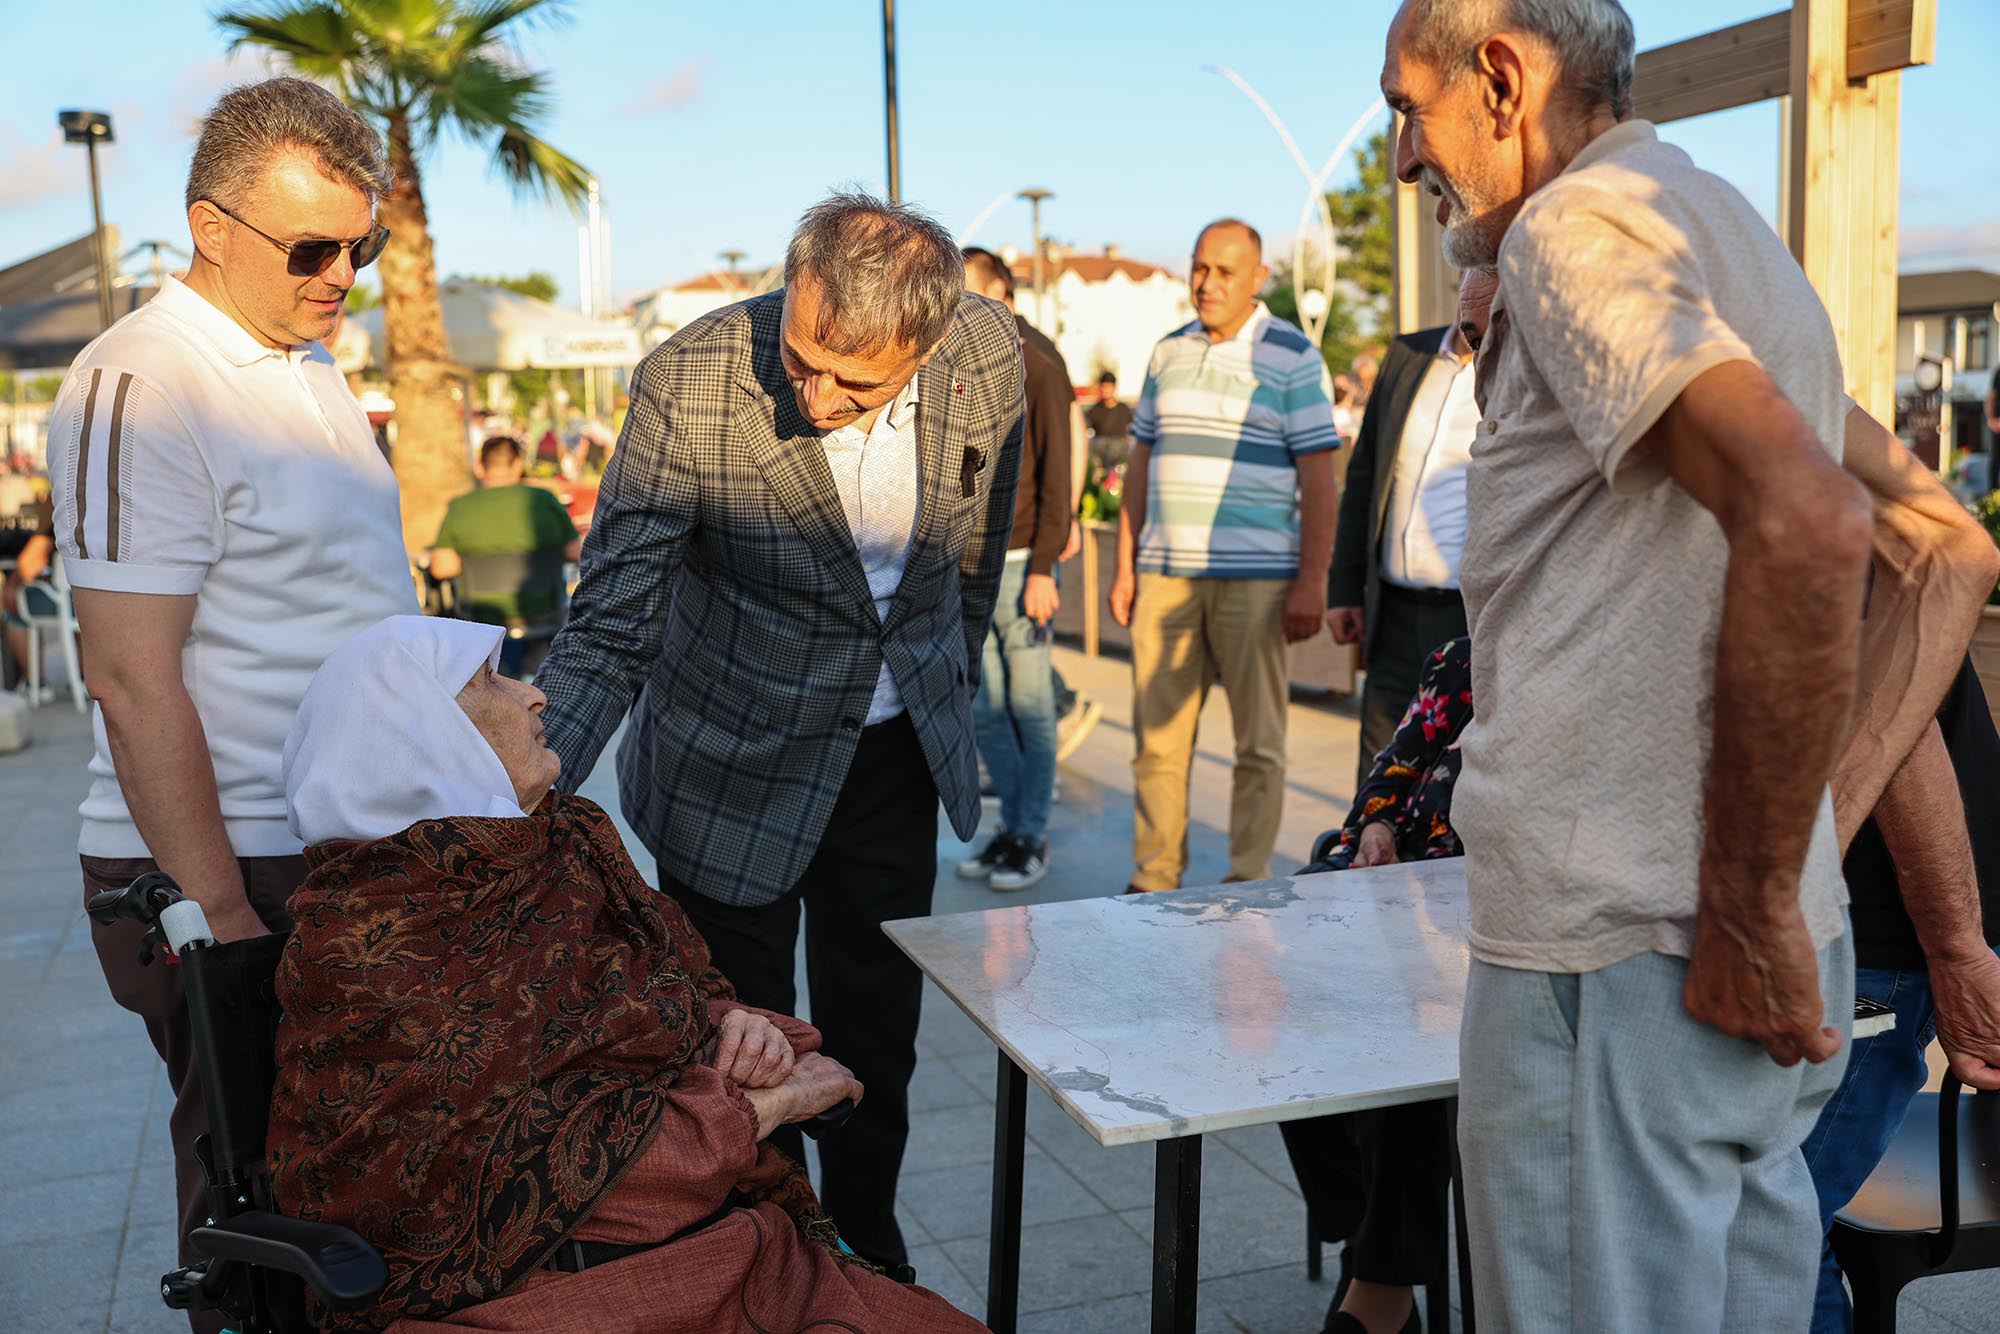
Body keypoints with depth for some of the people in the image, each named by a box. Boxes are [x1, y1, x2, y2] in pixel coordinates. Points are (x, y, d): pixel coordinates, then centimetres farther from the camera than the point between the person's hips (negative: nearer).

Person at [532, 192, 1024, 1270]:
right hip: (733, 765, -3)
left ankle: (866, 1244, 40)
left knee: (877, 1038, 16)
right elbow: (607, 633, -21)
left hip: (900, 752, 3)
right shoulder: (688, 386, -26)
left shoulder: (989, 352, -15)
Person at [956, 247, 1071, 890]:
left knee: (1029, 707, 1)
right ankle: (1011, 828, 22)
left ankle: (1033, 838, 11)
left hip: (1018, 563, -7)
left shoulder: (1039, 368, -7)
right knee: (984, 711, 10)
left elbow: (1055, 474, -11)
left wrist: (1042, 568, -16)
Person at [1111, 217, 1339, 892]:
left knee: (1258, 742, 2)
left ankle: (1248, 886, 12)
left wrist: (1312, 584, -13)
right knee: (1158, 736, 6)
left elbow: (1318, 477, -6)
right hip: (1165, 576, 5)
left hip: (1255, 577, -4)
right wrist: (1125, 568, 12)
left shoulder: (1293, 359, -2)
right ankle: (1154, 880, 16)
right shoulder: (1169, 352, 13)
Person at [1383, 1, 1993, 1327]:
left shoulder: (1575, 221, -10)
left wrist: (1754, 909, -19)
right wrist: (1817, 842, 11)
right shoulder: (1723, 232, 18)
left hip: (1618, 965, -9)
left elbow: (1807, 521, -26)